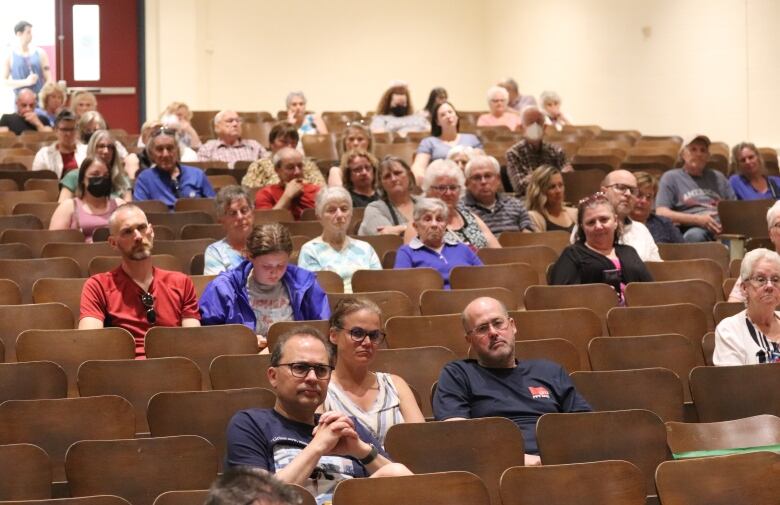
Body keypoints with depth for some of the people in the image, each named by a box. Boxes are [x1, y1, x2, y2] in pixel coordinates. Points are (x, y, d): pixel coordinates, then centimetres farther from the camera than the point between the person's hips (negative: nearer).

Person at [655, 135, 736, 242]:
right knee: (694, 235, -41)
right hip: (693, 229, -3)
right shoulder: (671, 177, 17)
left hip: (724, 228, 3)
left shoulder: (718, 177, 31)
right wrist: (698, 219, -10)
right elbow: (662, 213, 3)